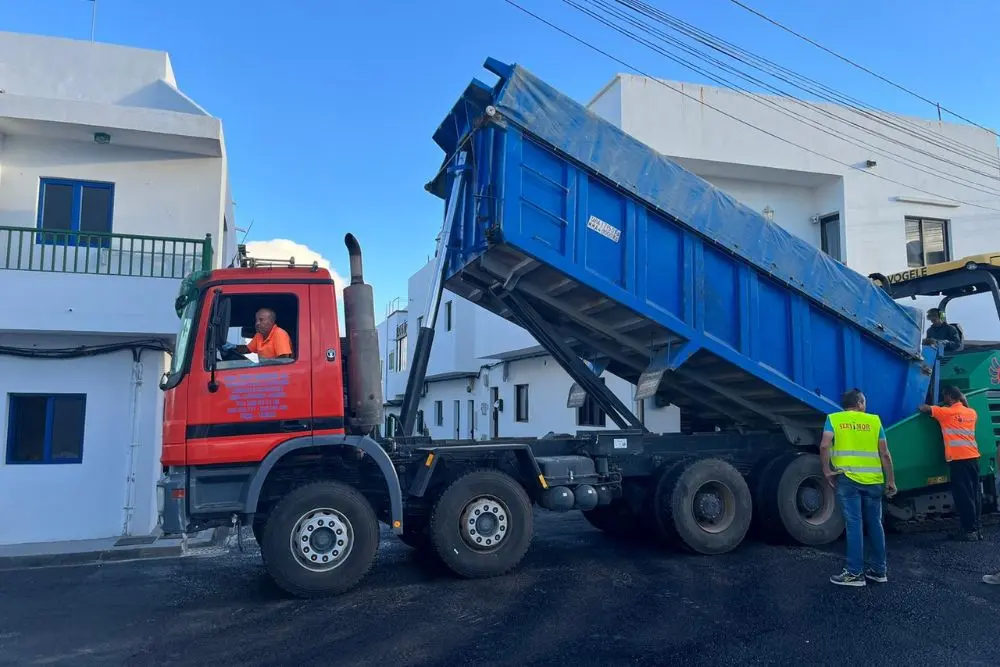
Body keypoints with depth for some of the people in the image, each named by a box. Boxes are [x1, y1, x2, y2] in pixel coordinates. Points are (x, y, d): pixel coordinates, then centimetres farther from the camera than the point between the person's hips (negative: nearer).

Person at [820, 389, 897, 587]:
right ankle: (879, 570, 21)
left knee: (854, 524, -2)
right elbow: (885, 454, 6)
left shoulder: (834, 419, 5)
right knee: (875, 524, 13)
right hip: (873, 480, 2)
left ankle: (855, 573, -1)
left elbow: (824, 446, -11)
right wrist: (891, 481, 10)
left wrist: (827, 470, -3)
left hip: (848, 479, -2)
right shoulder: (874, 420, 10)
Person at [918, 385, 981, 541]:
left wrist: (920, 407, 15)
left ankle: (969, 531, -3)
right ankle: (975, 528, 15)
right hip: (973, 457, 7)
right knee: (974, 494, 10)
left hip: (958, 459, -7)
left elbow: (924, 408, -4)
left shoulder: (946, 412, -7)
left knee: (963, 495, -4)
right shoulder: (972, 413, 13)